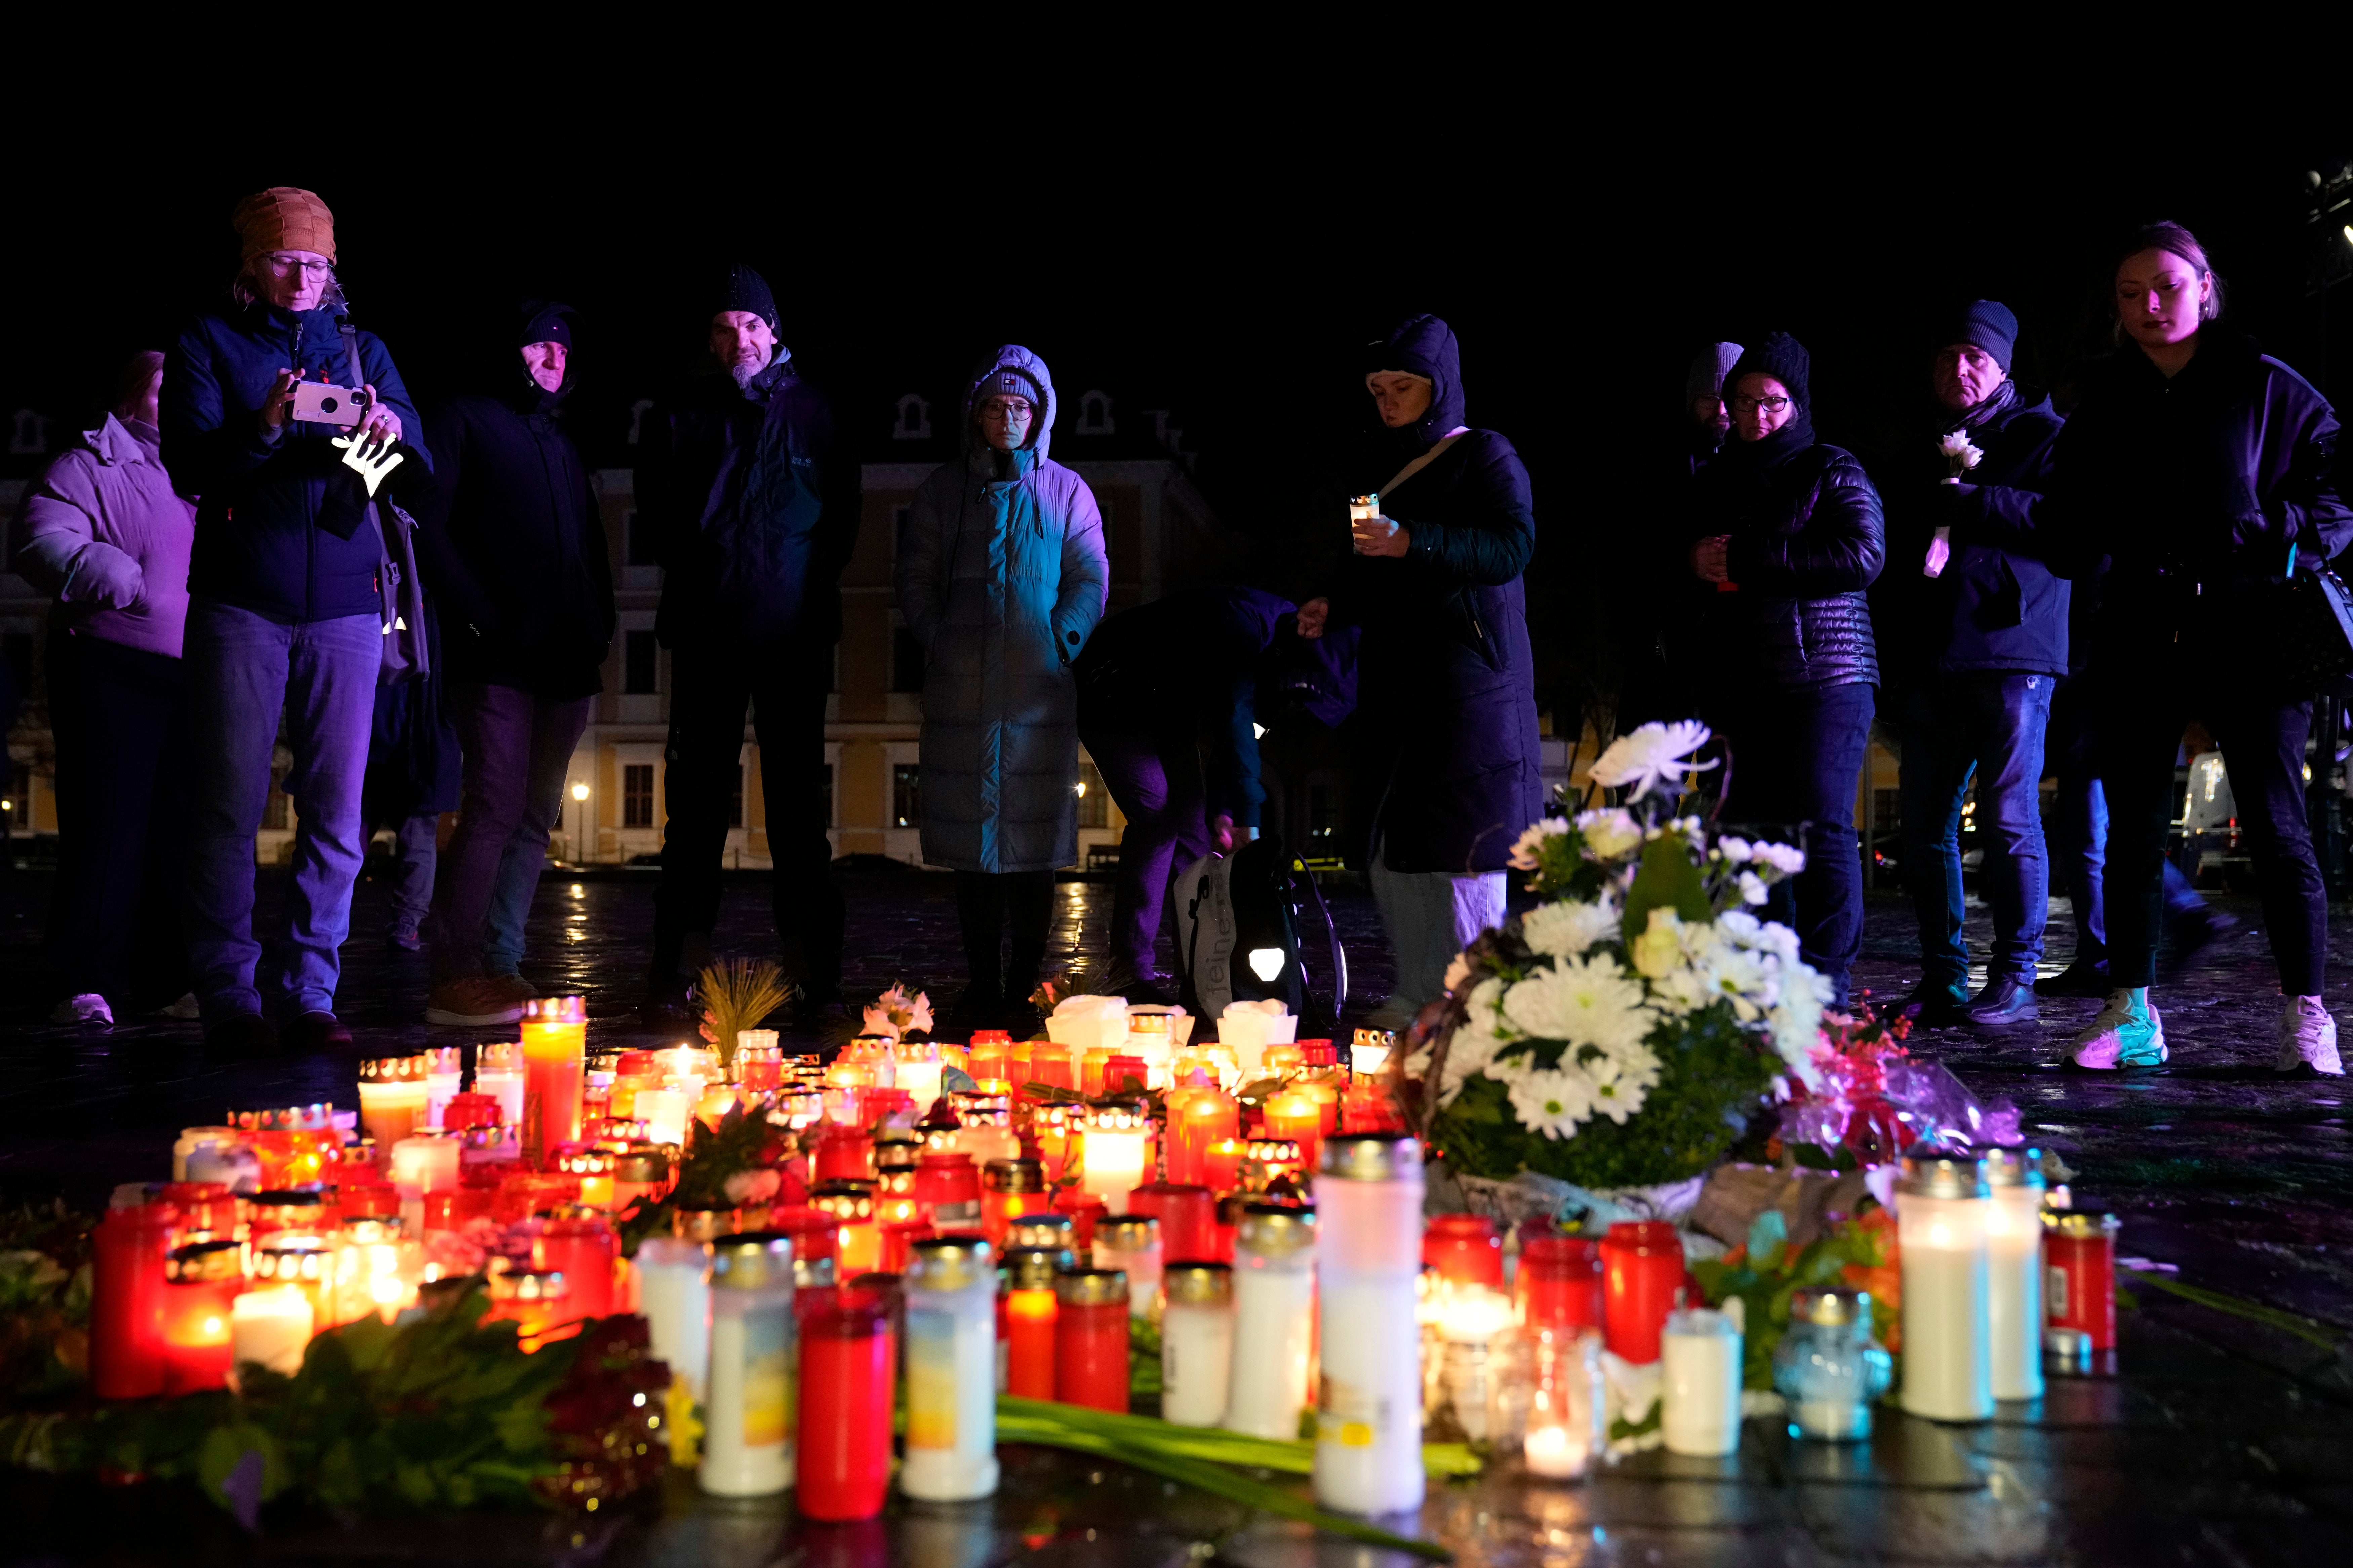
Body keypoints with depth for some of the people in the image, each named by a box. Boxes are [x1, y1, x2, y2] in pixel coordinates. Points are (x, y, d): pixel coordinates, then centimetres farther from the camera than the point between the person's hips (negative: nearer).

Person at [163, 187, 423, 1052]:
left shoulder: (363, 351, 16)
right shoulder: (209, 343, 8)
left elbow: (419, 470, 7)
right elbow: (189, 467, -3)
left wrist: (391, 436, -16)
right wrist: (264, 429, -21)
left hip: (344, 605, 3)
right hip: (242, 600, -2)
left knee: (336, 811, 0)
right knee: (230, 805, -3)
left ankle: (311, 994, 5)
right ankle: (228, 995, 2)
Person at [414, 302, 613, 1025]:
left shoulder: (563, 447, 25)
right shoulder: (466, 421, 4)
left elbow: (592, 550, 26)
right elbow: (429, 524, -6)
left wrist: (598, 632, 10)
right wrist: (477, 614, -14)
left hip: (565, 664, 7)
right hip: (498, 658, -7)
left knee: (535, 818, 6)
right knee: (496, 810, -13)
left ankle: (501, 967, 11)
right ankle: (456, 978, -10)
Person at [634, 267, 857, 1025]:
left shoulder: (809, 412, 9)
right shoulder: (682, 416, 9)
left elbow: (843, 511, 12)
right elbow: (657, 514, 14)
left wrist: (815, 588, 4)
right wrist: (693, 573, 6)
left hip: (794, 633, 0)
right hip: (710, 634, 0)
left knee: (798, 798, 1)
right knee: (697, 797, 0)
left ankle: (815, 977, 4)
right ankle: (675, 972, 5)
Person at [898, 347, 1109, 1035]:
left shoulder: (1065, 490, 11)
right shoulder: (944, 489, 13)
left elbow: (1091, 582, 7)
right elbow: (915, 578, 12)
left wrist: (1060, 646, -6)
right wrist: (940, 645, -1)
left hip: (1040, 691, -1)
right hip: (962, 690, 1)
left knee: (1033, 842, -2)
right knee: (972, 841, 2)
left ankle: (1023, 990, 4)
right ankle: (980, 990, 8)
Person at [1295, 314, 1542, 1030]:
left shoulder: (1486, 456, -1)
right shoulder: (1377, 467, 18)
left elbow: (1515, 545, -16)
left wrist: (1412, 542, -25)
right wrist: (1333, 604, 4)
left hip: (1466, 678, -6)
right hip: (1392, 679, 7)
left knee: (1458, 845, -8)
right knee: (1388, 850, 4)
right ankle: (1415, 994, 13)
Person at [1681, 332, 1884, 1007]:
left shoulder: (1832, 471, 3)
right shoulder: (1715, 481, 19)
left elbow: (1863, 555, -12)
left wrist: (1747, 560, -13)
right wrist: (1693, 564, 2)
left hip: (1824, 677, -5)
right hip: (1742, 682, 5)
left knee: (1822, 829, -9)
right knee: (1754, 827, 3)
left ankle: (1826, 989, -5)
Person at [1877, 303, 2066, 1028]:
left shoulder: (2041, 434, 6)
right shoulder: (1916, 455, 23)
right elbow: (1890, 540, 24)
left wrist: (1966, 500, -12)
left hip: (2010, 649, -6)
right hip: (1928, 658, 6)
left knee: (2008, 818, -7)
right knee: (1926, 823, 4)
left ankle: (2015, 977, 0)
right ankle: (1942, 977, 11)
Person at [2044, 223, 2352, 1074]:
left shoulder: (2264, 386, 4)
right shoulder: (2104, 404, 13)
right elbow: (2074, 520, 17)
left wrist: (2266, 541, -12)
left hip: (2248, 630, -3)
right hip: (2140, 638, 3)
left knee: (2276, 825, -4)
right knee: (2133, 828, 4)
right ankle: (2130, 1012, 10)